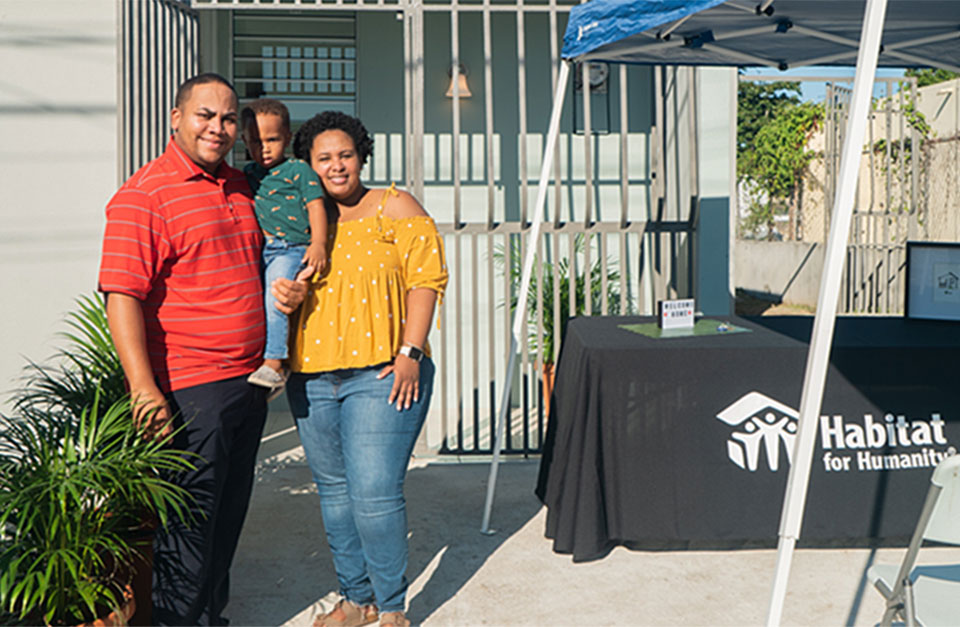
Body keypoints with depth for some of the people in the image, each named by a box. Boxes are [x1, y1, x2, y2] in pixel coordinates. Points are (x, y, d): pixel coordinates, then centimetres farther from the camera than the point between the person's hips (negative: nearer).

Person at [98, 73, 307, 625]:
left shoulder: (241, 188, 13)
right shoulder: (144, 194, -10)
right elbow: (122, 295, -17)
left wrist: (290, 289, 8)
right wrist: (144, 389, -24)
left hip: (250, 383, 8)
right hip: (189, 389, -7)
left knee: (230, 514, 18)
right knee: (190, 521, 1)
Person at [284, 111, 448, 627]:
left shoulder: (394, 207, 2)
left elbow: (426, 277, -5)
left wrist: (409, 353, -13)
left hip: (383, 374, -5)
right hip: (312, 377, 5)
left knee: (374, 493, -10)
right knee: (334, 491, 12)